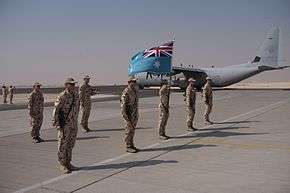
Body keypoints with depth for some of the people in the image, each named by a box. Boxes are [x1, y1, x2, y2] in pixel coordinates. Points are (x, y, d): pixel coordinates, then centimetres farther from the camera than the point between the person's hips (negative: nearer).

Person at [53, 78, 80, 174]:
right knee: (63, 145, 3)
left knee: (70, 145, 14)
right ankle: (61, 164, 13)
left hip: (74, 124, 7)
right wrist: (57, 124, -18)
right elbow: (56, 111, -14)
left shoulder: (76, 95, 7)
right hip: (65, 124, -7)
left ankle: (68, 163, 25)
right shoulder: (62, 96, -14)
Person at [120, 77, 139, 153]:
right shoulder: (126, 92, -17)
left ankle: (131, 145, 22)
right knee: (129, 130, -2)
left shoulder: (135, 91, 9)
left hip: (135, 114, 8)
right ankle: (128, 147, 6)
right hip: (129, 114, -8)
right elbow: (123, 105, -19)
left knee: (132, 129, 13)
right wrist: (126, 117, -22)